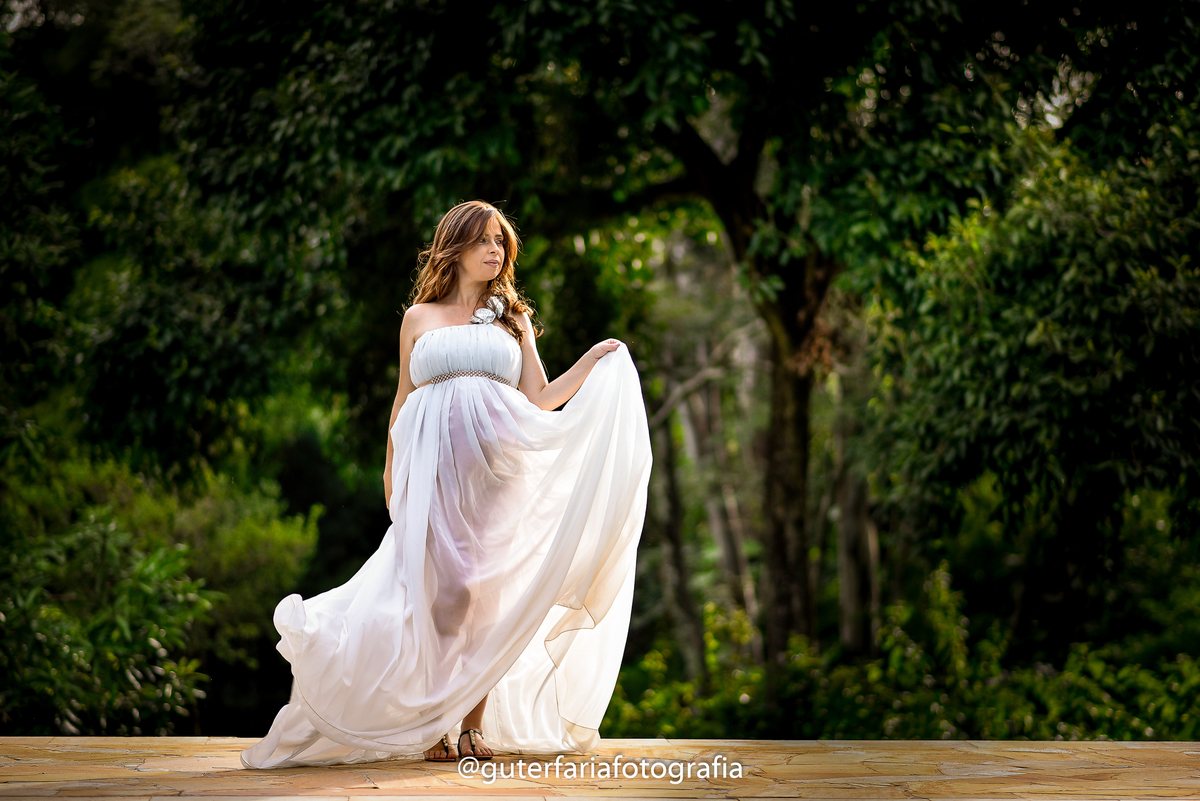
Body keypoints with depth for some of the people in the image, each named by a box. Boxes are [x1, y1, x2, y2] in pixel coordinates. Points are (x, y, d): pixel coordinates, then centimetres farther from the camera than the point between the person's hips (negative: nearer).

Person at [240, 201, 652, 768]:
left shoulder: (514, 321, 18)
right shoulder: (420, 317, 17)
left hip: (496, 466, 1)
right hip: (433, 464, -1)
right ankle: (434, 727, -6)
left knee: (488, 592, -5)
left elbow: (538, 402, 11)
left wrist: (588, 367, -1)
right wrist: (391, 468, 12)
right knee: (436, 586, -10)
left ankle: (475, 725, -1)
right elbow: (404, 400, 18)